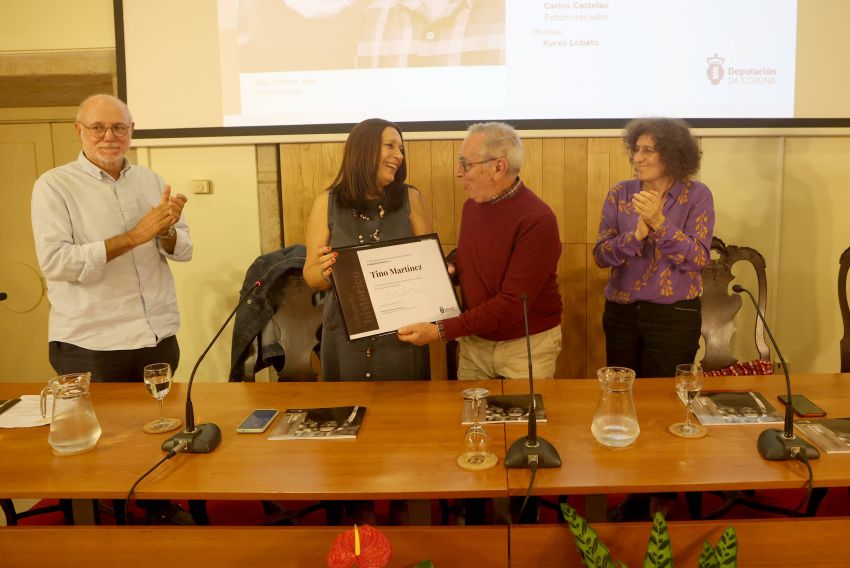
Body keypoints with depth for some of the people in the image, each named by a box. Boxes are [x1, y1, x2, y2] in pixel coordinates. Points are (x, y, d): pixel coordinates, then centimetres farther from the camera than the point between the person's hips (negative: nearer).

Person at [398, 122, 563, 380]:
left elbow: (512, 304, -25)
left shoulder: (537, 220, -22)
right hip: (474, 342, 6)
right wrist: (448, 270, -4)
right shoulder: (471, 206, 1)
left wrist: (441, 331, -26)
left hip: (527, 346, -6)